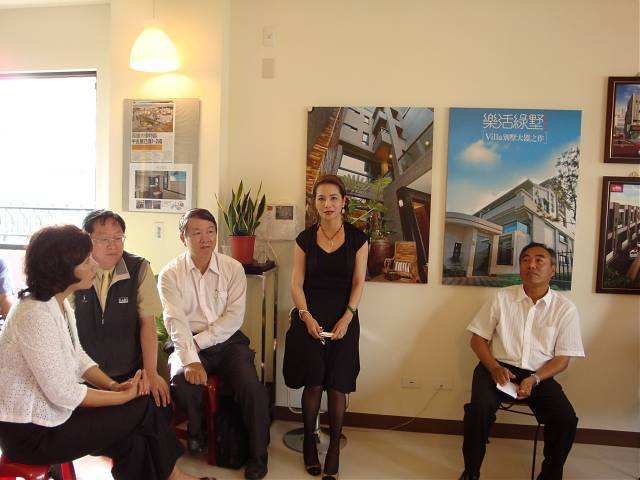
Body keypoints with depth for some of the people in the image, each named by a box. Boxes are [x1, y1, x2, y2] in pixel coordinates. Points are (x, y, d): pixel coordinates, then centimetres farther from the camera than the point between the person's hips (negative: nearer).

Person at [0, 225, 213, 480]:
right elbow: (63, 393, -25)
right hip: (31, 434, -8)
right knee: (143, 408, -6)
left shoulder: (60, 305, 4)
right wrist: (123, 396, -14)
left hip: (47, 409, 8)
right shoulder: (35, 315, -27)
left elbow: (78, 358, 10)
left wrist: (114, 385, -4)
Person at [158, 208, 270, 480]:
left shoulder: (233, 269, 2)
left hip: (228, 341, 1)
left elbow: (234, 317, -5)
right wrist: (190, 360, -26)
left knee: (253, 389, -22)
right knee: (182, 383, -30)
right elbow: (176, 322, -12)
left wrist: (199, 341, -15)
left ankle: (258, 457, 2)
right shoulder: (170, 274, 0)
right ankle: (196, 432, 5)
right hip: (187, 345, 0)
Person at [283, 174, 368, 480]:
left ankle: (334, 447, 18)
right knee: (313, 382, -2)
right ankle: (309, 442, 19)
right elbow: (296, 284, 1)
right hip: (310, 317, 0)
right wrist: (307, 317, -12)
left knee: (338, 385, 0)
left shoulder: (357, 238, 2)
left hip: (343, 318, 0)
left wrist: (346, 318, -12)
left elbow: (358, 282, -1)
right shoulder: (305, 239, 3)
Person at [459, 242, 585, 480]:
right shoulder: (502, 298, 2)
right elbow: (477, 338, 5)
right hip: (499, 367, -1)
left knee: (566, 420, -22)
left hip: (540, 374, 1)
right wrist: (495, 368, -12)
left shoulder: (565, 309, 2)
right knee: (480, 409, -27)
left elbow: (562, 358, 2)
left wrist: (534, 380, -14)